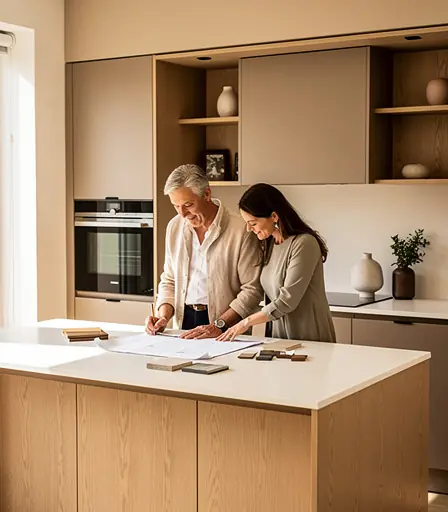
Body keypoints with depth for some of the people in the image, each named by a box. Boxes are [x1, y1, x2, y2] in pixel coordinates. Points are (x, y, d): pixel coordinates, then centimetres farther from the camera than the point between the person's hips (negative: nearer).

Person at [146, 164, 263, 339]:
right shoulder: (174, 227, 10)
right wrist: (164, 316, 3)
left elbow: (252, 289, -8)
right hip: (183, 321, 5)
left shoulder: (240, 230, -8)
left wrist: (219, 325, -14)